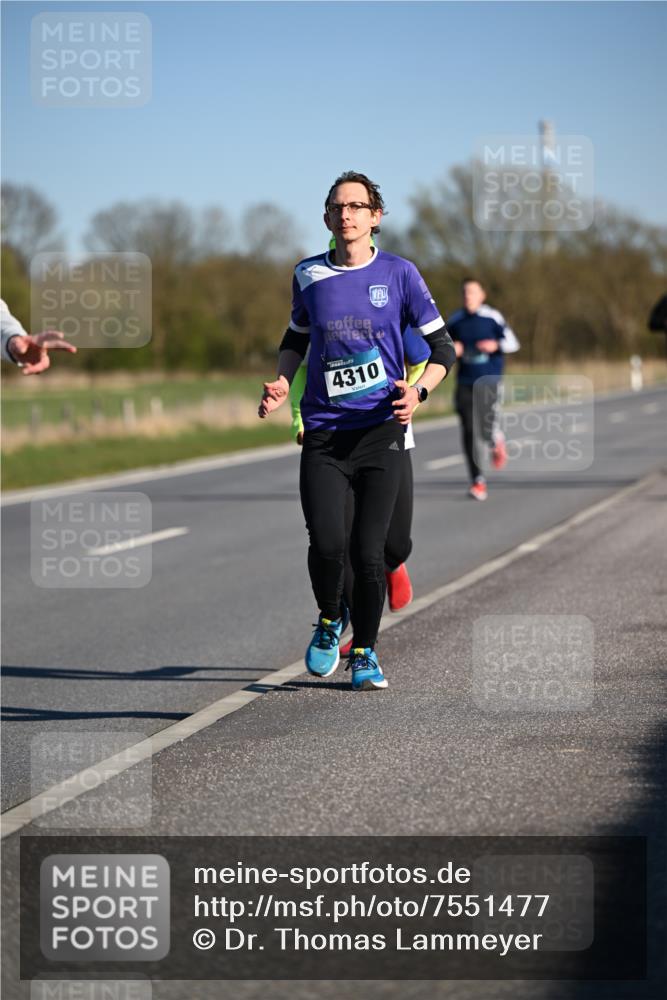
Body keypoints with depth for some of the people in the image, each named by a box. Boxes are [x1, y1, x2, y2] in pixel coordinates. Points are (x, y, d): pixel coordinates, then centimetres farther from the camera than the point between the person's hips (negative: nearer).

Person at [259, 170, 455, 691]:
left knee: (368, 551, -5)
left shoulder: (399, 273, 1)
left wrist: (418, 389, -12)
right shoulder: (309, 275, 7)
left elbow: (443, 346, 6)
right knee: (326, 543, -15)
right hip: (323, 433, 1)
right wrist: (282, 383, 6)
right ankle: (330, 618, 18)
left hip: (381, 430, -1)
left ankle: (365, 652, 18)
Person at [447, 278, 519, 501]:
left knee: (485, 430, -12)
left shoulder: (492, 317, -2)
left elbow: (512, 343, 0)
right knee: (468, 431, -6)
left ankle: (497, 441, 27)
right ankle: (478, 481, 0)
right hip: (465, 384, 3)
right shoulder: (455, 320, 8)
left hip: (490, 382, -3)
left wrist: (496, 345, -20)